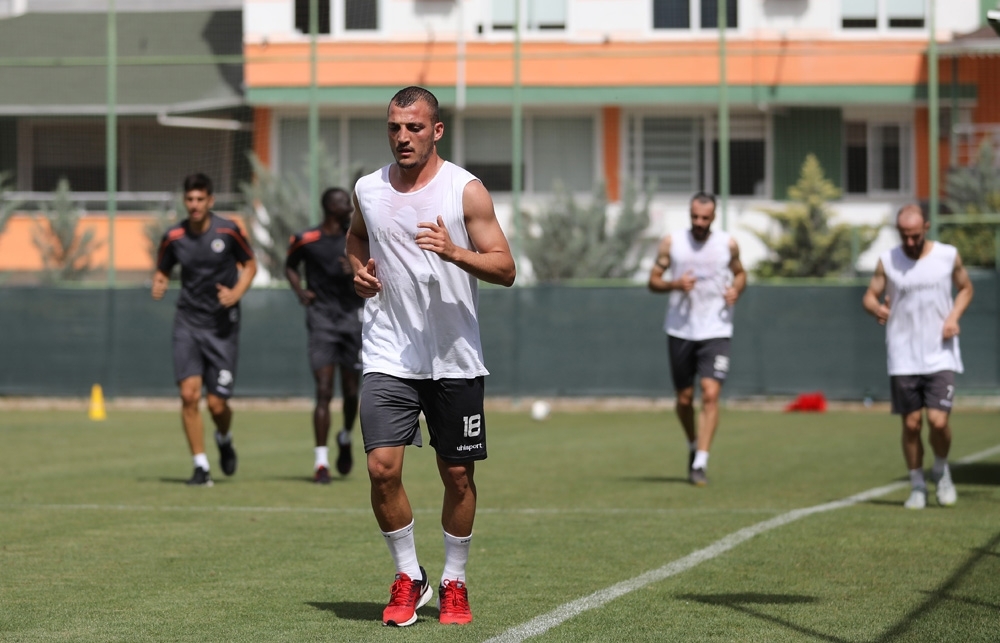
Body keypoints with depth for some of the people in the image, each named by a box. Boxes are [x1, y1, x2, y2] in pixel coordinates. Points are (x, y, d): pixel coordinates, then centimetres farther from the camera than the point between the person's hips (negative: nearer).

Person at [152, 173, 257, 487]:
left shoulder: (228, 231, -6)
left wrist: (237, 292, -10)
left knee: (217, 404, -3)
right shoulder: (173, 237, -1)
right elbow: (162, 271, 13)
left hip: (222, 325, -1)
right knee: (189, 394, -14)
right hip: (188, 322, 1)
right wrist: (158, 284, -11)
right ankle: (200, 466, -2)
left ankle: (224, 438, 33)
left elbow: (250, 264, 8)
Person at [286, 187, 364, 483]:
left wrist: (356, 273, -15)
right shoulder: (305, 240, -1)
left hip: (352, 316, 2)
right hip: (321, 318, -2)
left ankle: (346, 439, 37)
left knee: (351, 391, 7)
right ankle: (321, 461, -9)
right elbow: (290, 266, 19)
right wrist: (300, 291, 2)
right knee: (324, 391, -10)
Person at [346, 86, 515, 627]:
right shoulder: (368, 190, 5)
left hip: (455, 359, -2)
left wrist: (454, 251, -25)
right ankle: (408, 577, 8)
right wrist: (359, 269, 6)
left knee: (457, 475, 5)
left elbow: (505, 268, -9)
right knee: (382, 469, -11)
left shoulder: (465, 190, -6)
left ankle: (454, 583, 23)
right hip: (388, 355, 2)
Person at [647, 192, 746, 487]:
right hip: (681, 330, 1)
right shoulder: (671, 243, 1)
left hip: (715, 332, -1)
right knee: (684, 398, 9)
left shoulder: (728, 245, 3)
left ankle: (700, 463, -16)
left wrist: (736, 289, -4)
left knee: (710, 394, -15)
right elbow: (653, 280, 5)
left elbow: (739, 273, 19)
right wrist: (674, 284, -16)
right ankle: (693, 446, 37)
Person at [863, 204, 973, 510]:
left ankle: (941, 470, 16)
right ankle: (917, 486, 18)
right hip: (903, 358, 1)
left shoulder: (948, 256, 1)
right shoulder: (887, 261, 1)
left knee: (938, 420, -12)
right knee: (911, 424, 2)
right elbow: (870, 295, 5)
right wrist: (877, 308, -20)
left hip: (940, 355, -1)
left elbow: (965, 288, 14)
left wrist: (954, 316, -4)